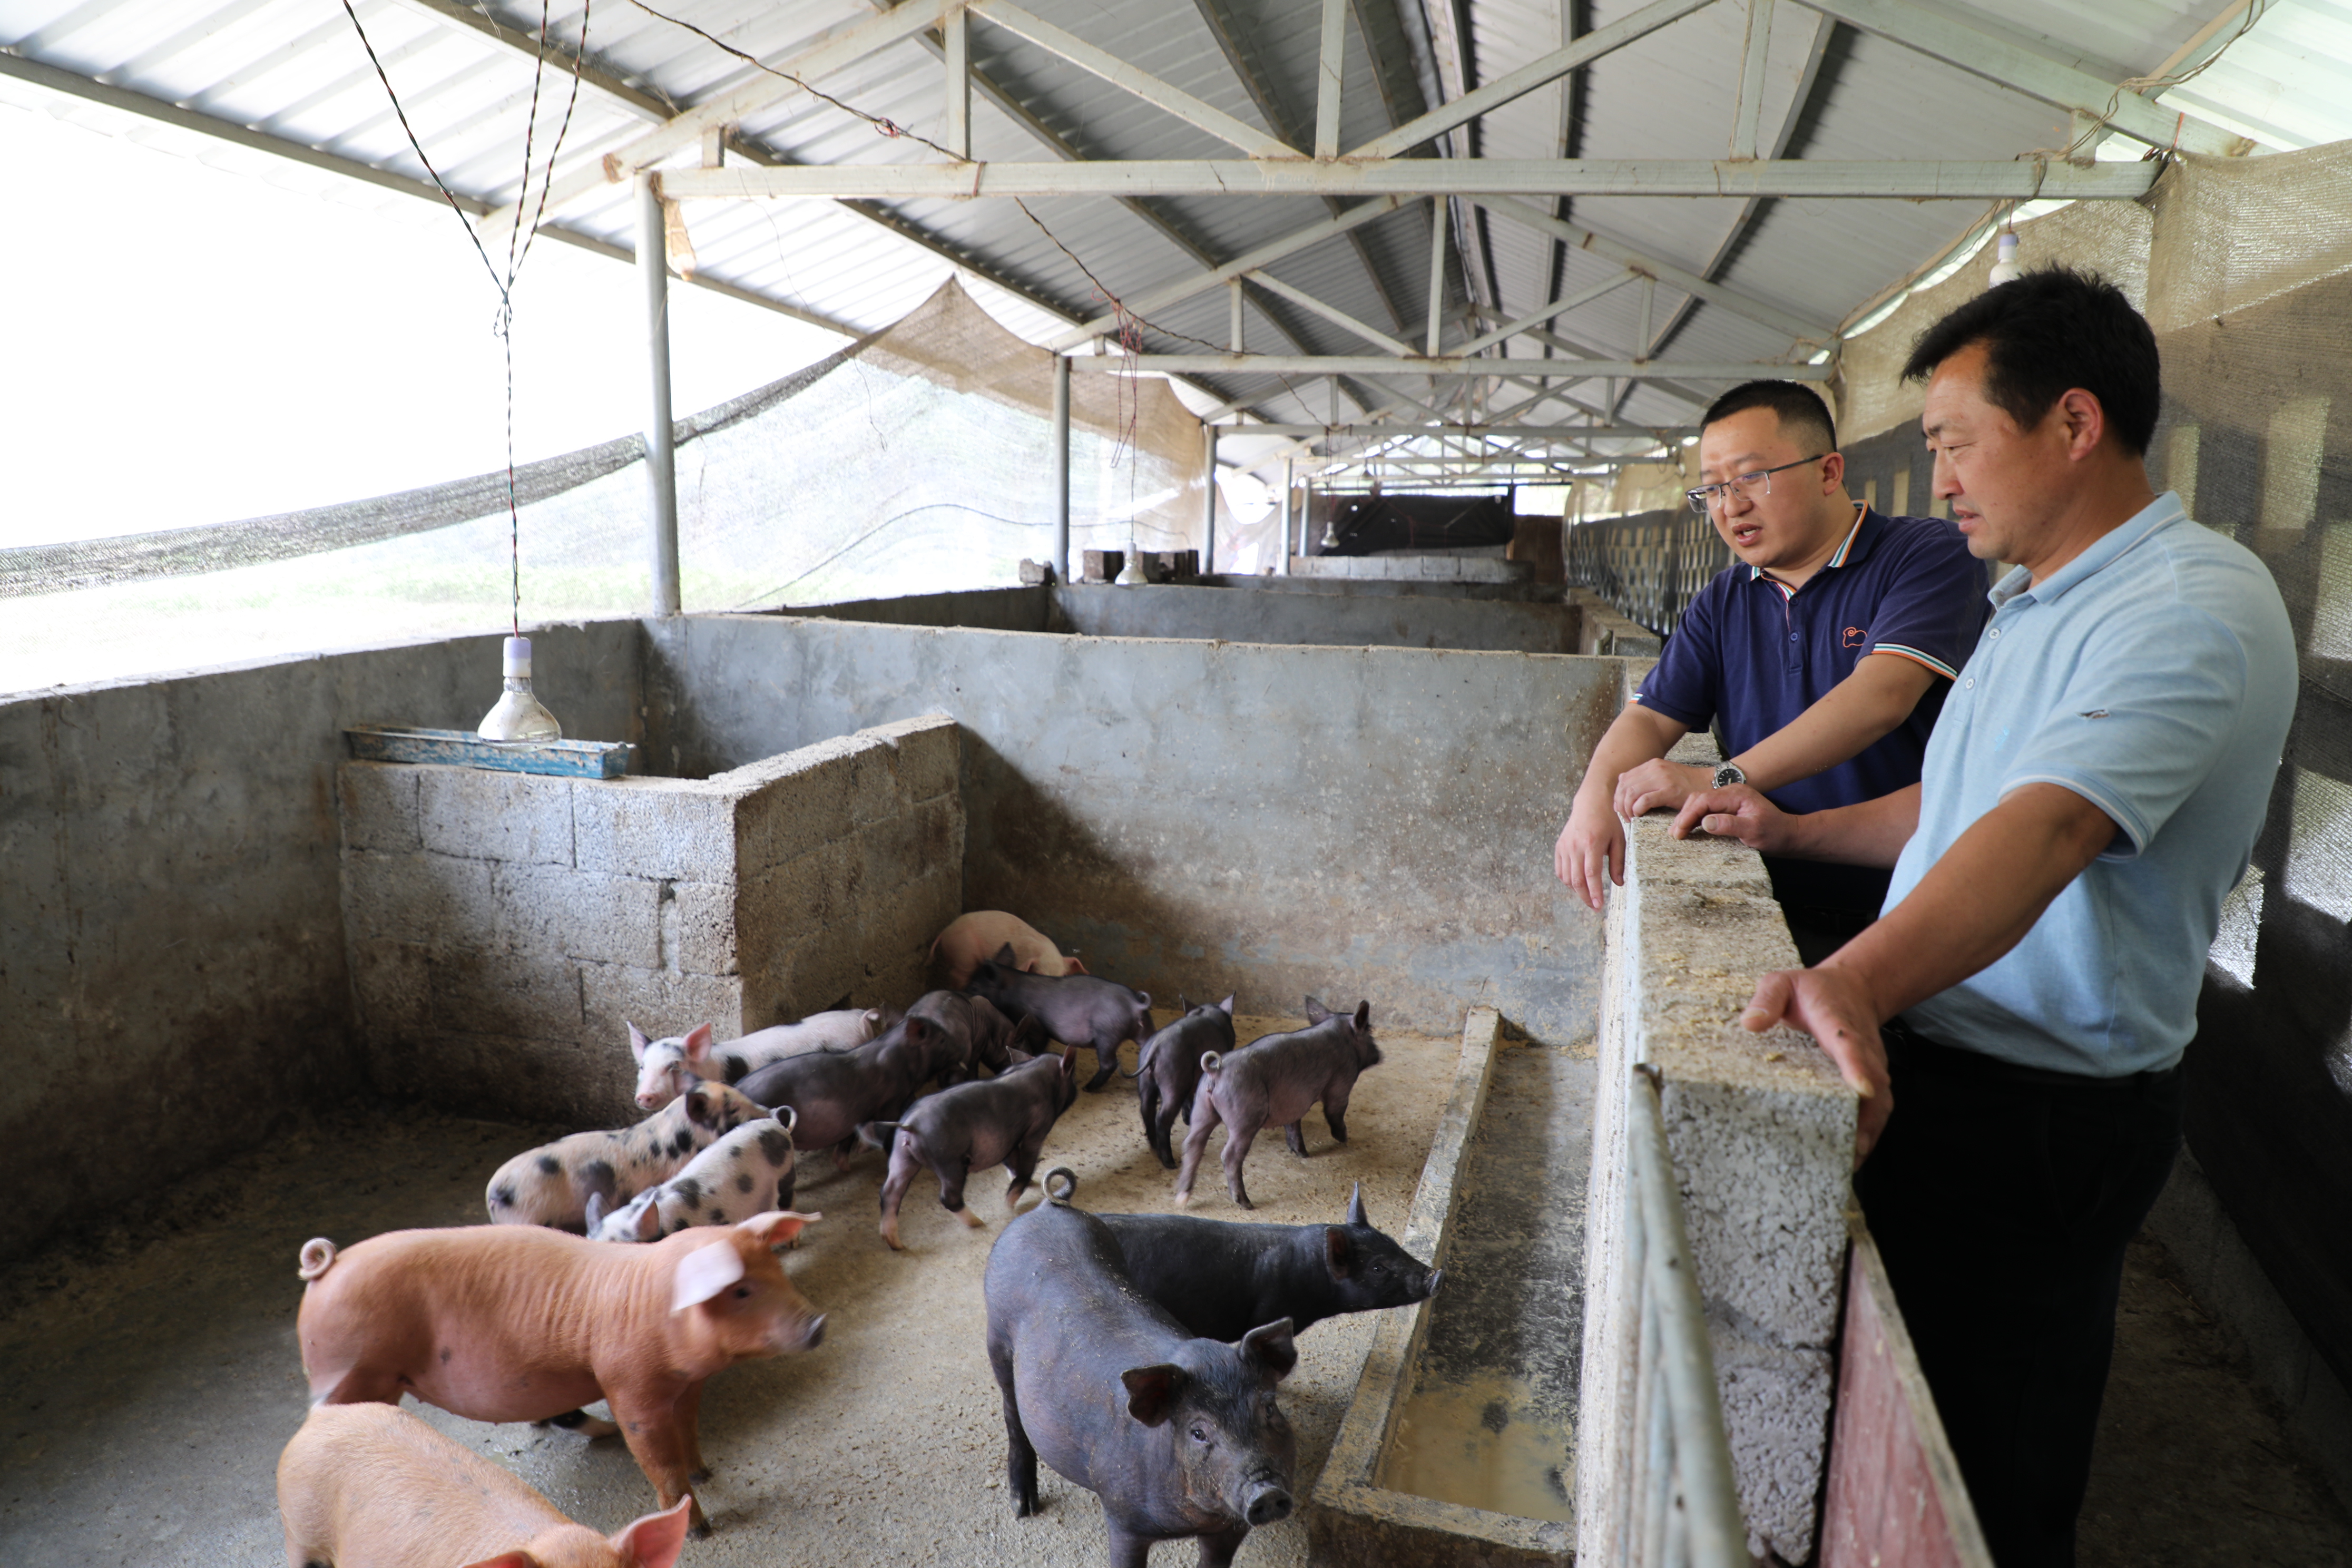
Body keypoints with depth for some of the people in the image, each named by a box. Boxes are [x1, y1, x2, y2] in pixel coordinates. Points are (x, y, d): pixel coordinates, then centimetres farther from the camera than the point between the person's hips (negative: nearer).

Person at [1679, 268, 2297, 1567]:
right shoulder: (2034, 602, 14)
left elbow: (2049, 823, -38)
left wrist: (1861, 980, -51)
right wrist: (1795, 831, 11)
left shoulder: (2192, 609, -20)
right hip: (1935, 1066, 9)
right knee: (1904, 1415, 23)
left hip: (2041, 1113, -9)